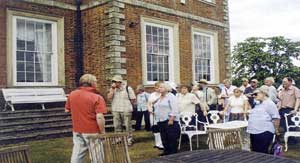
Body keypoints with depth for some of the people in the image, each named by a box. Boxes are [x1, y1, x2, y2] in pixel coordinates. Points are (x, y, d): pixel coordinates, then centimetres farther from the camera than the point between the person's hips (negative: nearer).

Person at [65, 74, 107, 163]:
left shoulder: (72, 94, 1)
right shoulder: (97, 97, -16)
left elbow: (67, 110, 14)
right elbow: (99, 117, -22)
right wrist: (103, 132, -12)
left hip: (77, 130, 5)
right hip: (92, 132, -5)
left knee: (77, 154, 13)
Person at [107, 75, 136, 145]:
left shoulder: (128, 88, -7)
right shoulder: (113, 89, 7)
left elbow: (133, 99, -4)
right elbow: (109, 97, -7)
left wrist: (126, 105, 1)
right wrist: (112, 89, -12)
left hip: (126, 110, -4)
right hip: (115, 111, 4)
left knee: (128, 126, 2)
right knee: (117, 126, 11)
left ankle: (129, 139, 12)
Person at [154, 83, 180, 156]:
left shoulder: (171, 96, -8)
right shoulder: (159, 98, 17)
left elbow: (174, 110, -16)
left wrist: (171, 119, -22)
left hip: (170, 121, -8)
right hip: (161, 121, 8)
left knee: (172, 138, -4)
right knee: (164, 138, 12)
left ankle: (173, 153, 3)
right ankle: (166, 152, 21)